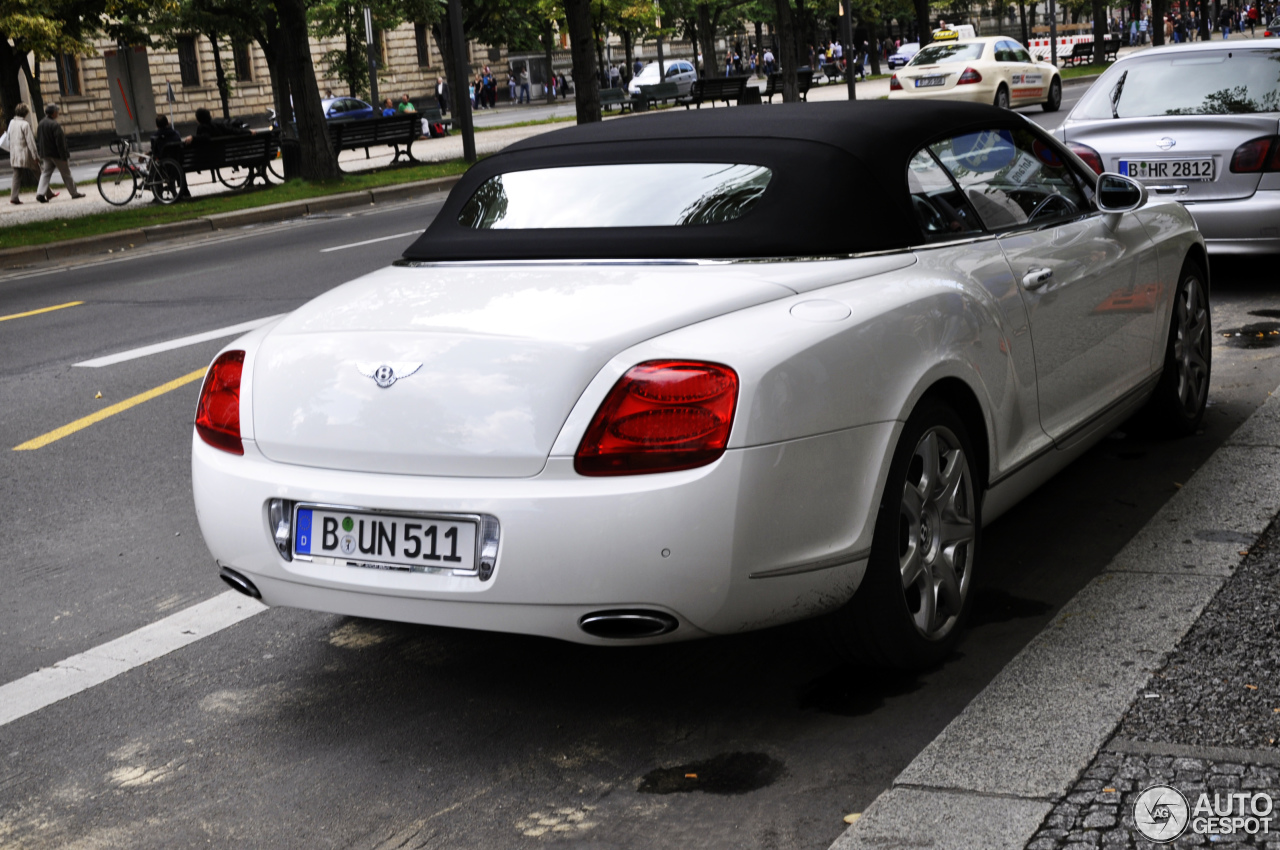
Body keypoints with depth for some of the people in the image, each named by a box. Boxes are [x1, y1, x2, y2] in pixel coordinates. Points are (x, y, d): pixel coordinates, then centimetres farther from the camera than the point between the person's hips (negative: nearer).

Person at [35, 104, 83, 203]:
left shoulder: (41, 124, 6)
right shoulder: (55, 125, -19)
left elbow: (38, 140, 12)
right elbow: (60, 142, -20)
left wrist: (41, 152, 20)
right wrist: (64, 156, -16)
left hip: (45, 154, 7)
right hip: (56, 154, -7)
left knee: (45, 173, 5)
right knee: (66, 174, 6)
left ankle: (40, 193, -10)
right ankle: (74, 192, 16)